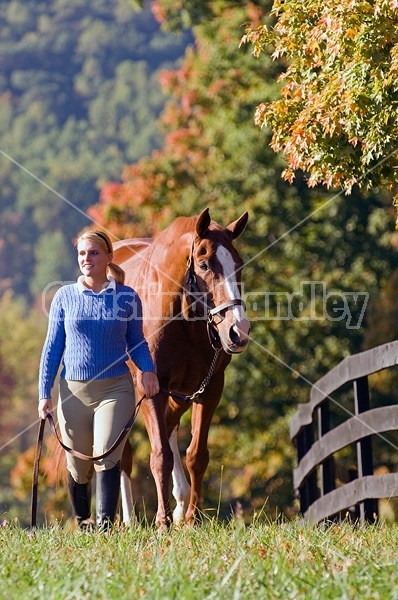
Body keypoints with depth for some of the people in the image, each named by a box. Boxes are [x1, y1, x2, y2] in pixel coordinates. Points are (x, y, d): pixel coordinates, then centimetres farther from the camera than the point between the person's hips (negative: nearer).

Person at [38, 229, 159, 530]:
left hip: (115, 389, -2)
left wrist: (148, 369, -9)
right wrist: (45, 394, 2)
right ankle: (83, 526, 27)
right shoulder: (65, 296, 4)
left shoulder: (127, 297, 1)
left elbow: (136, 341, 11)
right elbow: (53, 347, 7)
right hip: (74, 391, 2)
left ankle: (106, 525, -20)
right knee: (78, 468, 9)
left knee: (107, 456, -19)